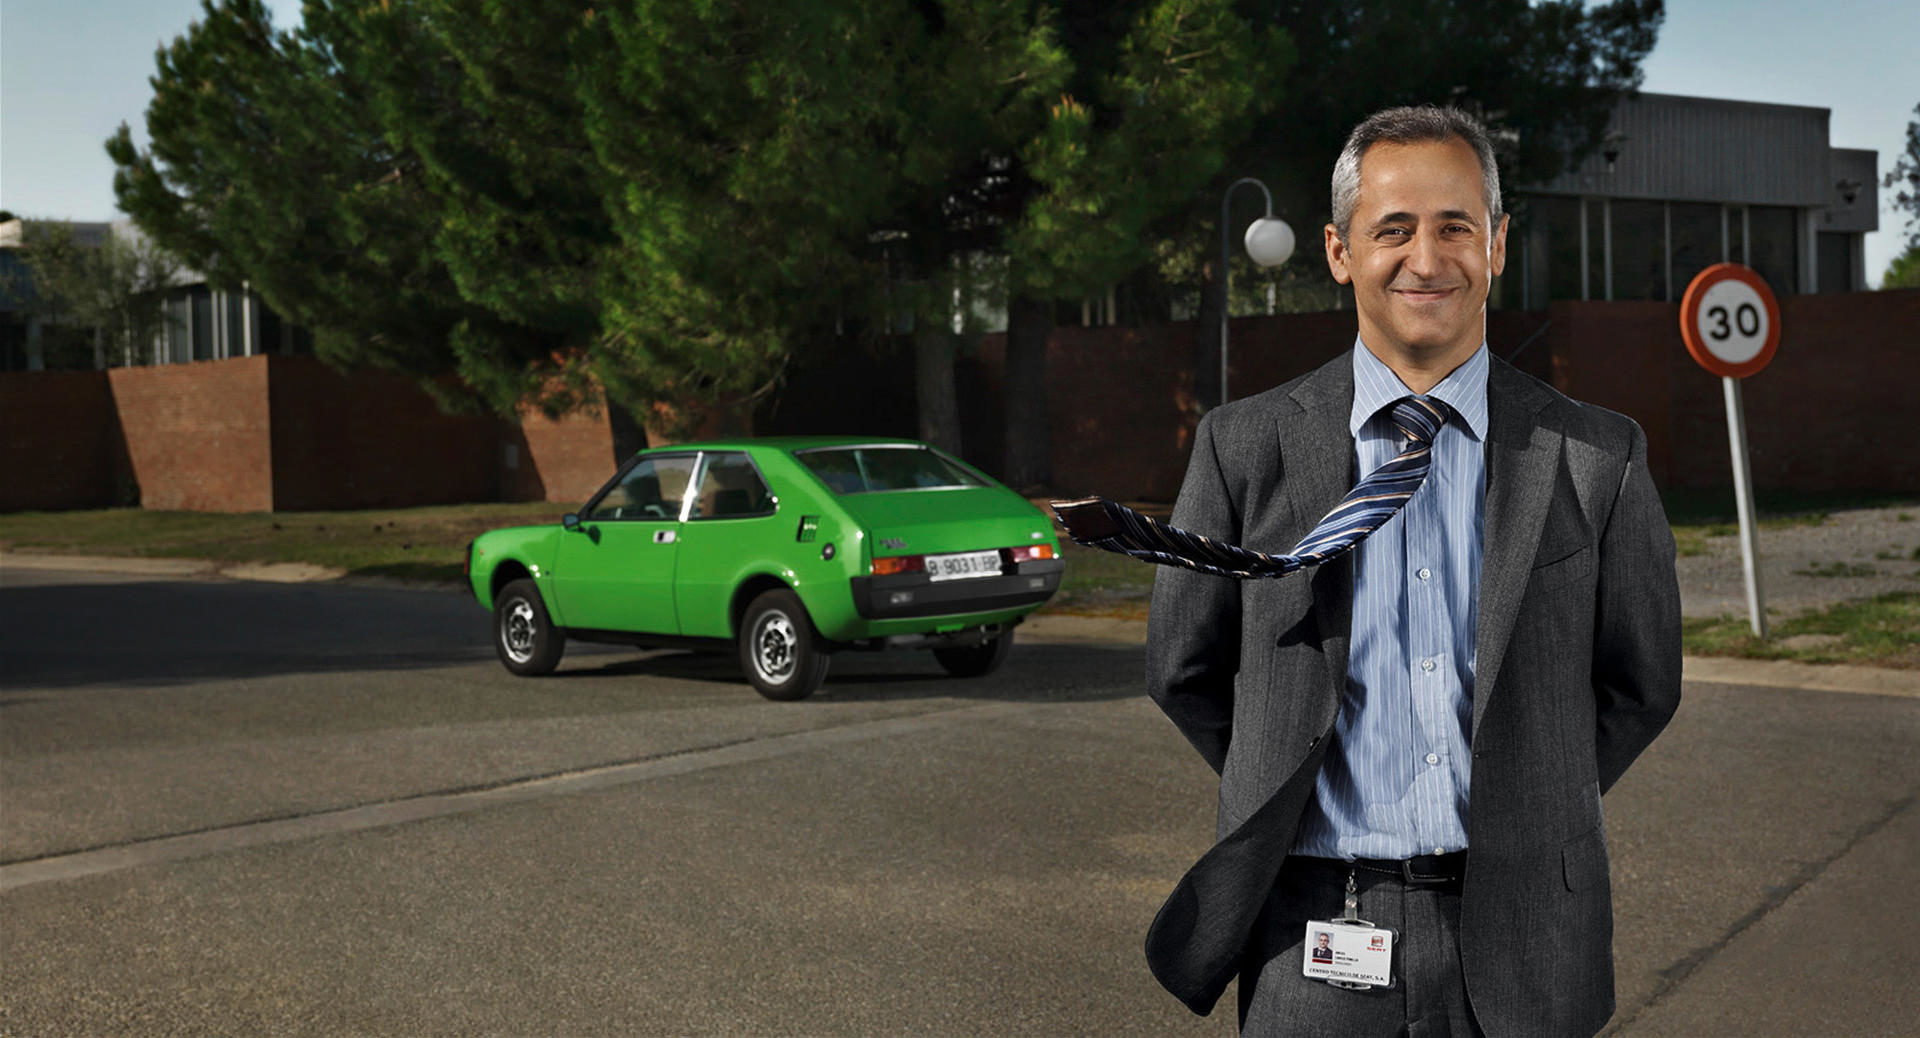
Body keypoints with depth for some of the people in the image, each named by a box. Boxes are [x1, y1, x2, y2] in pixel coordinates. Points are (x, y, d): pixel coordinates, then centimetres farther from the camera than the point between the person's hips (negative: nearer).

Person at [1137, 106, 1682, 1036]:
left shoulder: (1596, 459, 1)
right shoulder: (1243, 447, -1)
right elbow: (1185, 669, 7)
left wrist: (1524, 816, 5)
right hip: (1314, 927, 0)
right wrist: (1288, 803, 4)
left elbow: (1639, 683, 9)